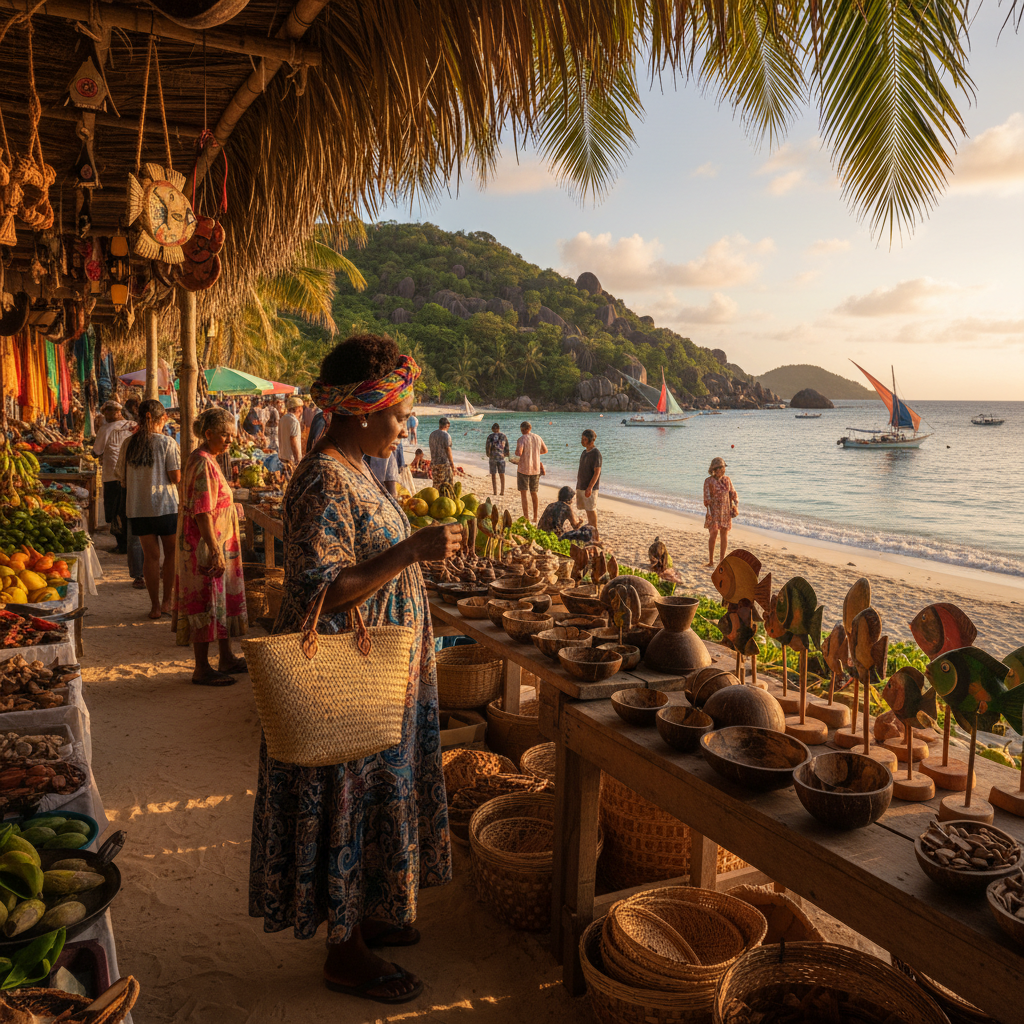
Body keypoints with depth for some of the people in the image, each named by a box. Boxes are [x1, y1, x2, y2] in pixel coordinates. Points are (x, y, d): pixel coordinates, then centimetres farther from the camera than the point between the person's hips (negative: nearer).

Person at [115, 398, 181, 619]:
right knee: (171, 552, 13)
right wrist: (179, 457, 6)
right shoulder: (167, 443, -9)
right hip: (165, 505, -3)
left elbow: (122, 479, 8)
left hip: (137, 507, 4)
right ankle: (167, 601, 14)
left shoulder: (128, 443, 3)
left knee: (150, 555, 8)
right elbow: (176, 477, -11)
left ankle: (155, 605, 10)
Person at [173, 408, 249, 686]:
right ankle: (202, 669, 6)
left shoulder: (208, 460, 14)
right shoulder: (203, 464, -18)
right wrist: (215, 551, -24)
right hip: (205, 547, -11)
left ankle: (227, 658, 27)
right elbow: (202, 512, -23)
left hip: (219, 544, 11)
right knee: (206, 603, -3)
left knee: (224, 599, 16)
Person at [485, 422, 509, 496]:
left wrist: (488, 454, 8)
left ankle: (495, 491, 2)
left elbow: (488, 446, -8)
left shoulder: (490, 436, -6)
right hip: (501, 457, 2)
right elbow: (507, 447, 5)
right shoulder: (503, 436, 4)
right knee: (502, 475, 11)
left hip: (493, 457, -2)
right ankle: (502, 491, 10)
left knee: (493, 475, 4)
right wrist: (506, 454, 18)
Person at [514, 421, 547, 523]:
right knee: (534, 493, 15)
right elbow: (545, 450, 16)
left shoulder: (522, 439, -12)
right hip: (536, 469, 5)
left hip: (523, 469, -5)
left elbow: (519, 453, -25)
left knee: (523, 493, 0)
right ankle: (535, 517, 17)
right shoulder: (538, 438, 5)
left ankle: (526, 517, -6)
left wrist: (516, 452, -3)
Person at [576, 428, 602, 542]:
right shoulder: (584, 452, 14)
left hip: (589, 488, -8)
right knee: (587, 510, 11)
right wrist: (578, 486, 19)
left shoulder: (596, 454, -13)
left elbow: (597, 472, -18)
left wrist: (590, 488, -24)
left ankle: (595, 533, 0)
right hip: (581, 486, 8)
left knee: (591, 509, -5)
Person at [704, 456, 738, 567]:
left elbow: (732, 494, 14)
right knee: (713, 534, -9)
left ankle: (722, 560, 11)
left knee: (725, 535, 3)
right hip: (714, 511, -4)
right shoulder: (708, 481, -4)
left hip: (726, 511, 4)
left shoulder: (727, 480, 8)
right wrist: (709, 511, -13)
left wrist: (735, 506, 2)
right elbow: (707, 497, -7)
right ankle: (711, 560, 1)